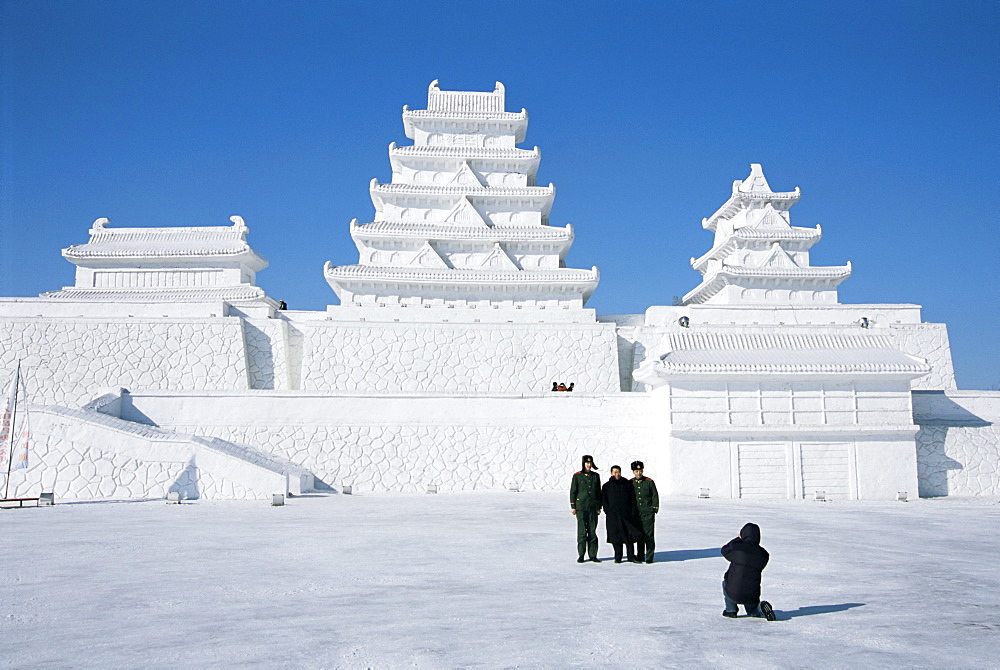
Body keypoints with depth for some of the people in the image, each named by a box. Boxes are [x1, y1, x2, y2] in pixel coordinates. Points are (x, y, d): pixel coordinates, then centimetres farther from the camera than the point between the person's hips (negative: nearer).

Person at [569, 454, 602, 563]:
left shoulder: (596, 476, 10)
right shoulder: (577, 476, 1)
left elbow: (599, 492, 15)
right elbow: (573, 492, 2)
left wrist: (599, 506, 11)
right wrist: (573, 506, -2)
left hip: (593, 508, 3)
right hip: (581, 507, -3)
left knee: (592, 531, 3)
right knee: (582, 531, -3)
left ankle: (593, 555, 9)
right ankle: (581, 555, 4)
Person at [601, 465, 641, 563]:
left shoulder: (627, 485, 8)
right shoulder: (607, 486, 7)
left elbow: (632, 499, 8)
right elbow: (603, 500, 5)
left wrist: (633, 513, 0)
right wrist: (608, 512, -6)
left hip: (626, 515, 1)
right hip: (613, 516, 0)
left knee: (630, 536, -1)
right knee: (616, 537, 0)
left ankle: (631, 557, 6)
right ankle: (618, 557, 9)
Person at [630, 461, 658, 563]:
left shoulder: (649, 482, 1)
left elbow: (655, 496, 7)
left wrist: (655, 508, 0)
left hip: (648, 512, -2)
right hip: (636, 513, 2)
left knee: (649, 535, -4)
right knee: (639, 535, 5)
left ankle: (649, 558, 2)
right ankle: (640, 556, 13)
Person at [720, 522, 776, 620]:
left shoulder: (736, 547, -9)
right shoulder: (763, 554, 1)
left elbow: (724, 550, 12)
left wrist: (738, 539, 23)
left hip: (734, 593, -3)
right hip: (752, 596, 3)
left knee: (726, 578, 30)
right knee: (752, 612, 32)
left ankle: (731, 610, 25)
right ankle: (761, 607, -3)